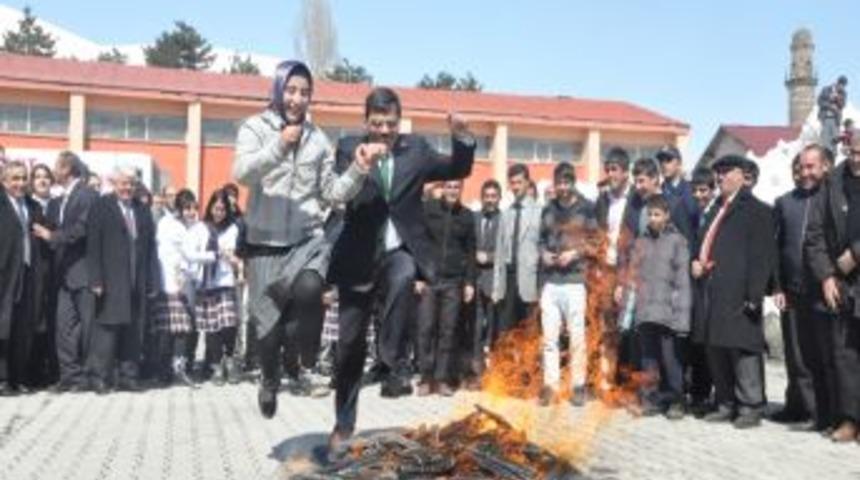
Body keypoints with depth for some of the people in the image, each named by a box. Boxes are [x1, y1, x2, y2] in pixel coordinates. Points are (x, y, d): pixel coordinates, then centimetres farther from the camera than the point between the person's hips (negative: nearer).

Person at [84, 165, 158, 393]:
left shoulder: (143, 211, 15)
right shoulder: (101, 207, 3)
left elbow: (150, 248, 13)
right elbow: (93, 246, -3)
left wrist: (152, 282, 7)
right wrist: (96, 280, -11)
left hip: (137, 283, 4)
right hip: (111, 282, -4)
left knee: (134, 330, 4)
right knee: (107, 327, -5)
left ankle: (128, 376, 11)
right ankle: (99, 377, 3)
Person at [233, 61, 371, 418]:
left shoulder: (317, 138, 7)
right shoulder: (255, 128, -1)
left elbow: (332, 193, 6)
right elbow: (242, 174, -18)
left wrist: (358, 173, -11)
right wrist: (278, 147, -32)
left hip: (308, 237, 1)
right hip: (264, 241, 0)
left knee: (308, 288, -32)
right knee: (269, 321, 7)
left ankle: (299, 357, -6)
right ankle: (270, 380, 37)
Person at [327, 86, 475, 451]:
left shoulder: (416, 148, 5)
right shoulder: (349, 148, -1)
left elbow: (458, 170, 5)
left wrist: (462, 137, -13)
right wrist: (361, 164, -36)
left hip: (401, 251, 0)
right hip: (359, 256, 0)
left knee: (403, 278, -38)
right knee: (350, 343, 7)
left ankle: (395, 366, -23)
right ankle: (344, 424, 25)